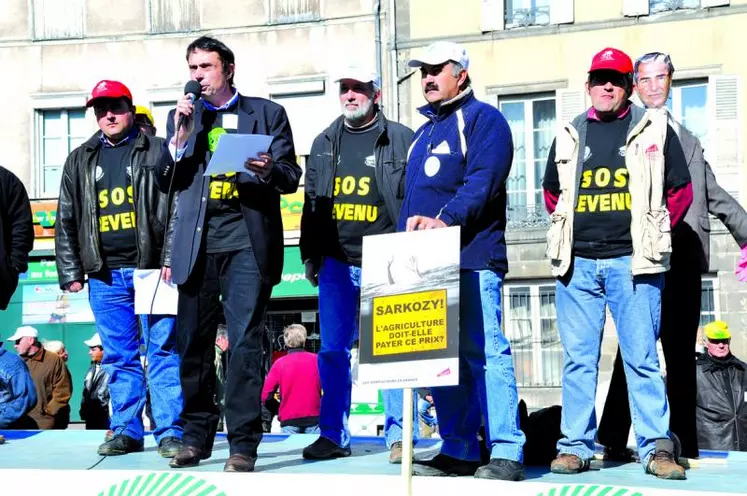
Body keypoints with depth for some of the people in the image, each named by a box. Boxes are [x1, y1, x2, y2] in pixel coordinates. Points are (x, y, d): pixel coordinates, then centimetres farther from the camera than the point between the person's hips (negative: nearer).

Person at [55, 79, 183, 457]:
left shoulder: (156, 152, 5)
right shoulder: (80, 161, 16)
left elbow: (176, 209, -2)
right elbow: (66, 221, 16)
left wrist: (171, 260, -11)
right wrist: (70, 272, 9)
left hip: (151, 268, -4)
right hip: (104, 275, 4)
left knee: (163, 352, -4)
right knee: (118, 357, 7)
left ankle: (170, 431, -2)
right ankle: (126, 431, 14)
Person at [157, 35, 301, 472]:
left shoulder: (267, 112, 10)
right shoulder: (183, 117, 17)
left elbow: (291, 177, 4)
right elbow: (167, 182, 9)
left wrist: (268, 169, -17)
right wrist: (180, 136, -4)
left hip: (247, 239, -3)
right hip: (198, 241, 3)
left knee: (245, 341, -9)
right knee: (194, 341, 4)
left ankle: (243, 445, -6)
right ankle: (197, 437, 17)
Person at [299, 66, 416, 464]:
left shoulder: (401, 140, 2)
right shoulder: (325, 143, 15)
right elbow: (311, 202, 19)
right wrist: (309, 255, 15)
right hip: (336, 263, 4)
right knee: (333, 350, 4)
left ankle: (398, 436, 6)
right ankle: (333, 435, 12)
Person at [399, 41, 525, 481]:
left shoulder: (483, 119, 0)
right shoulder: (425, 131, 25)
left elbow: (482, 182, -15)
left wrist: (444, 219, -28)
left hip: (472, 257, -8)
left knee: (485, 353, -11)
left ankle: (506, 452, -10)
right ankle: (458, 451, 11)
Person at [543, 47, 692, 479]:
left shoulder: (654, 129, 5)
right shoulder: (569, 136, 13)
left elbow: (680, 190, 8)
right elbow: (552, 194, 23)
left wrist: (651, 237, 5)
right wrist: (573, 233, 13)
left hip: (631, 263, -3)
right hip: (578, 263, 3)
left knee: (642, 357, -3)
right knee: (579, 358, 4)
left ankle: (656, 447, 2)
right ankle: (576, 446, 9)